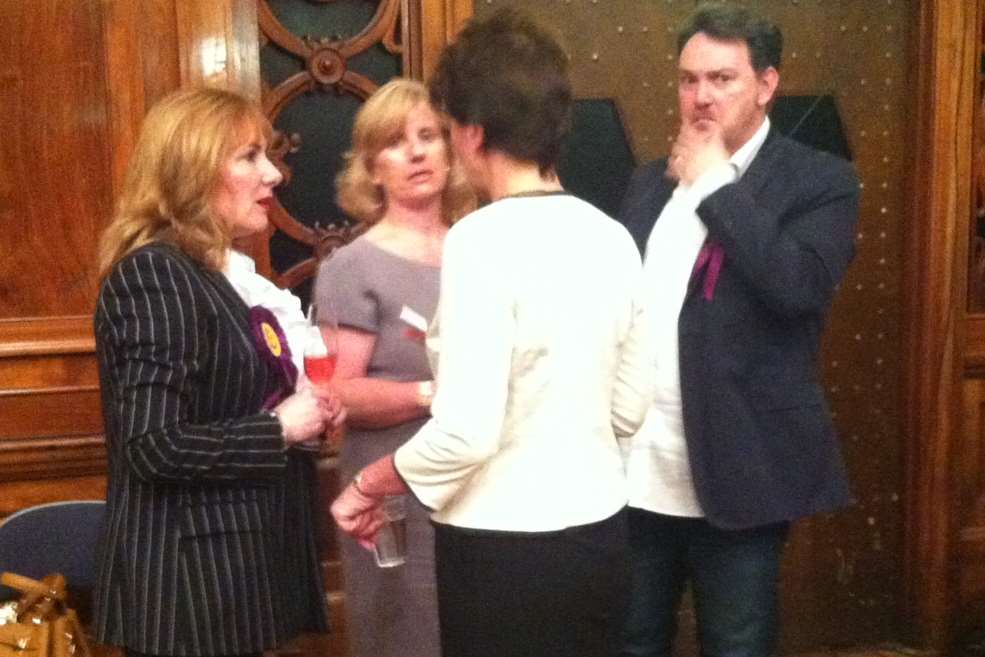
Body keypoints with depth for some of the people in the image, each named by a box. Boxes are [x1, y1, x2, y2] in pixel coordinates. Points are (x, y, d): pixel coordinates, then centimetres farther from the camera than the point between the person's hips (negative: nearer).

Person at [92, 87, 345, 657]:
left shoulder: (218, 272, 12)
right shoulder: (154, 274, -17)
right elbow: (154, 446, -25)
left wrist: (305, 411, 5)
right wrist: (282, 429, -15)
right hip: (191, 577, -9)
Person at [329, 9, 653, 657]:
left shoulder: (483, 239, -17)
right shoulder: (612, 238, 2)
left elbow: (467, 433, -22)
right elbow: (627, 409, 10)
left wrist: (367, 486, -7)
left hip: (503, 547, -6)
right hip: (600, 532, 7)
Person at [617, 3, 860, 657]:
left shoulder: (820, 181, -5)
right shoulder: (651, 181, 11)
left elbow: (800, 285, -23)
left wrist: (716, 183, -15)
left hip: (734, 478, -4)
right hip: (634, 474, 5)